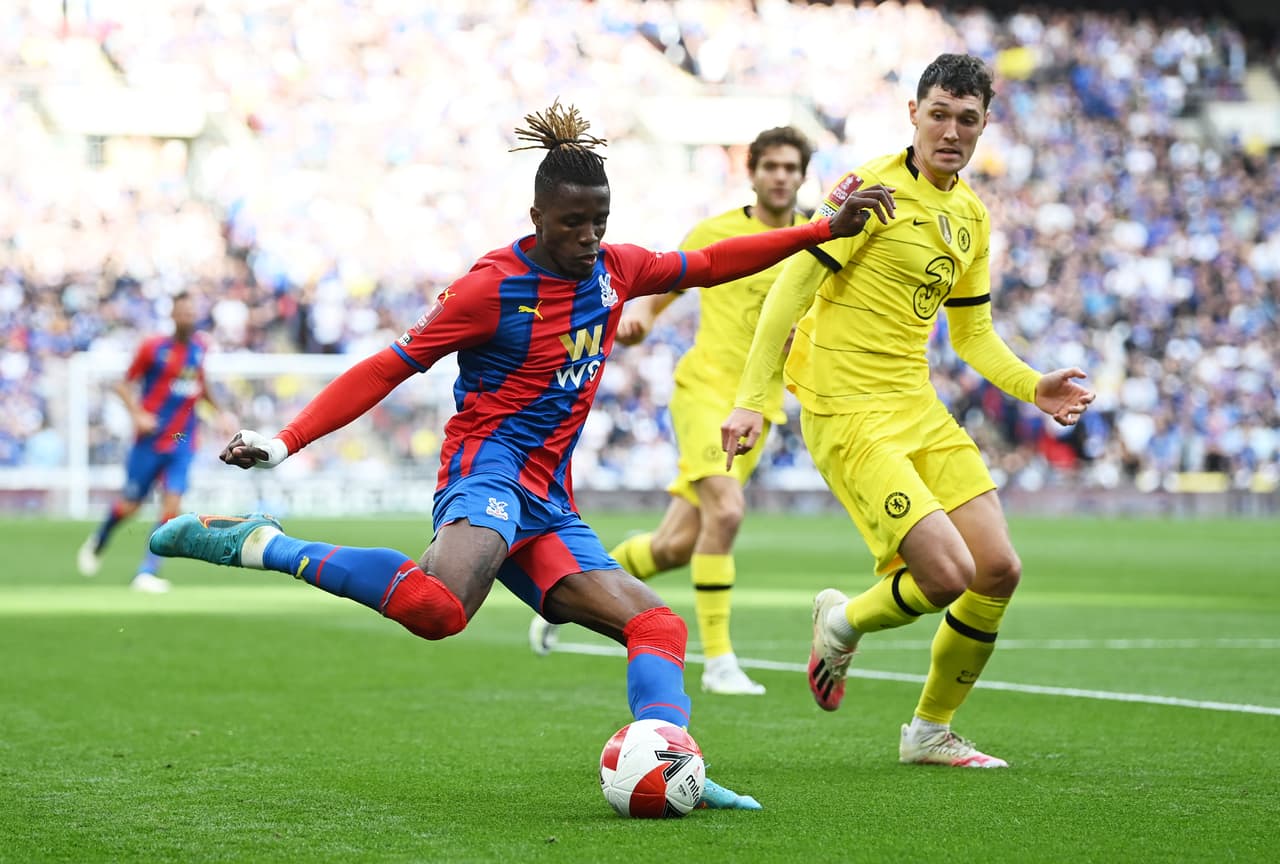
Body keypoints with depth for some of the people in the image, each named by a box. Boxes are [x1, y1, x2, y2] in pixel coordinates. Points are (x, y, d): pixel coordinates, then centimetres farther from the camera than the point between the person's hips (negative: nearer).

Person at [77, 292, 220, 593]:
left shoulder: (200, 348, 4)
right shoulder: (153, 348, -9)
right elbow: (123, 385, -1)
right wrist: (138, 414, -15)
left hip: (182, 444, 3)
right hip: (150, 441, -3)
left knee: (172, 506, -12)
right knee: (129, 505, 6)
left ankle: (146, 573, -6)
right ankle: (96, 543, 37)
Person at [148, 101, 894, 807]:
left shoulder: (613, 270, 11)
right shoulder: (493, 289, -8)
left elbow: (708, 265, 26)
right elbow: (390, 368, -6)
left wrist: (826, 231, 22)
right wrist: (287, 442, -13)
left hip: (548, 507, 8)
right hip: (487, 470, -8)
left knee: (657, 625, -4)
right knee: (437, 606, -39)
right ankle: (264, 547, -27)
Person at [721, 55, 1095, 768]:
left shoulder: (971, 215, 12)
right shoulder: (875, 188, -12)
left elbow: (973, 333, 21)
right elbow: (791, 288, -15)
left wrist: (1033, 387, 4)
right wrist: (752, 401, -21)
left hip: (919, 408, 8)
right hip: (847, 415, -8)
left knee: (999, 572, 1)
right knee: (946, 576, -18)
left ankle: (931, 730, 20)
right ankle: (843, 623, 15)